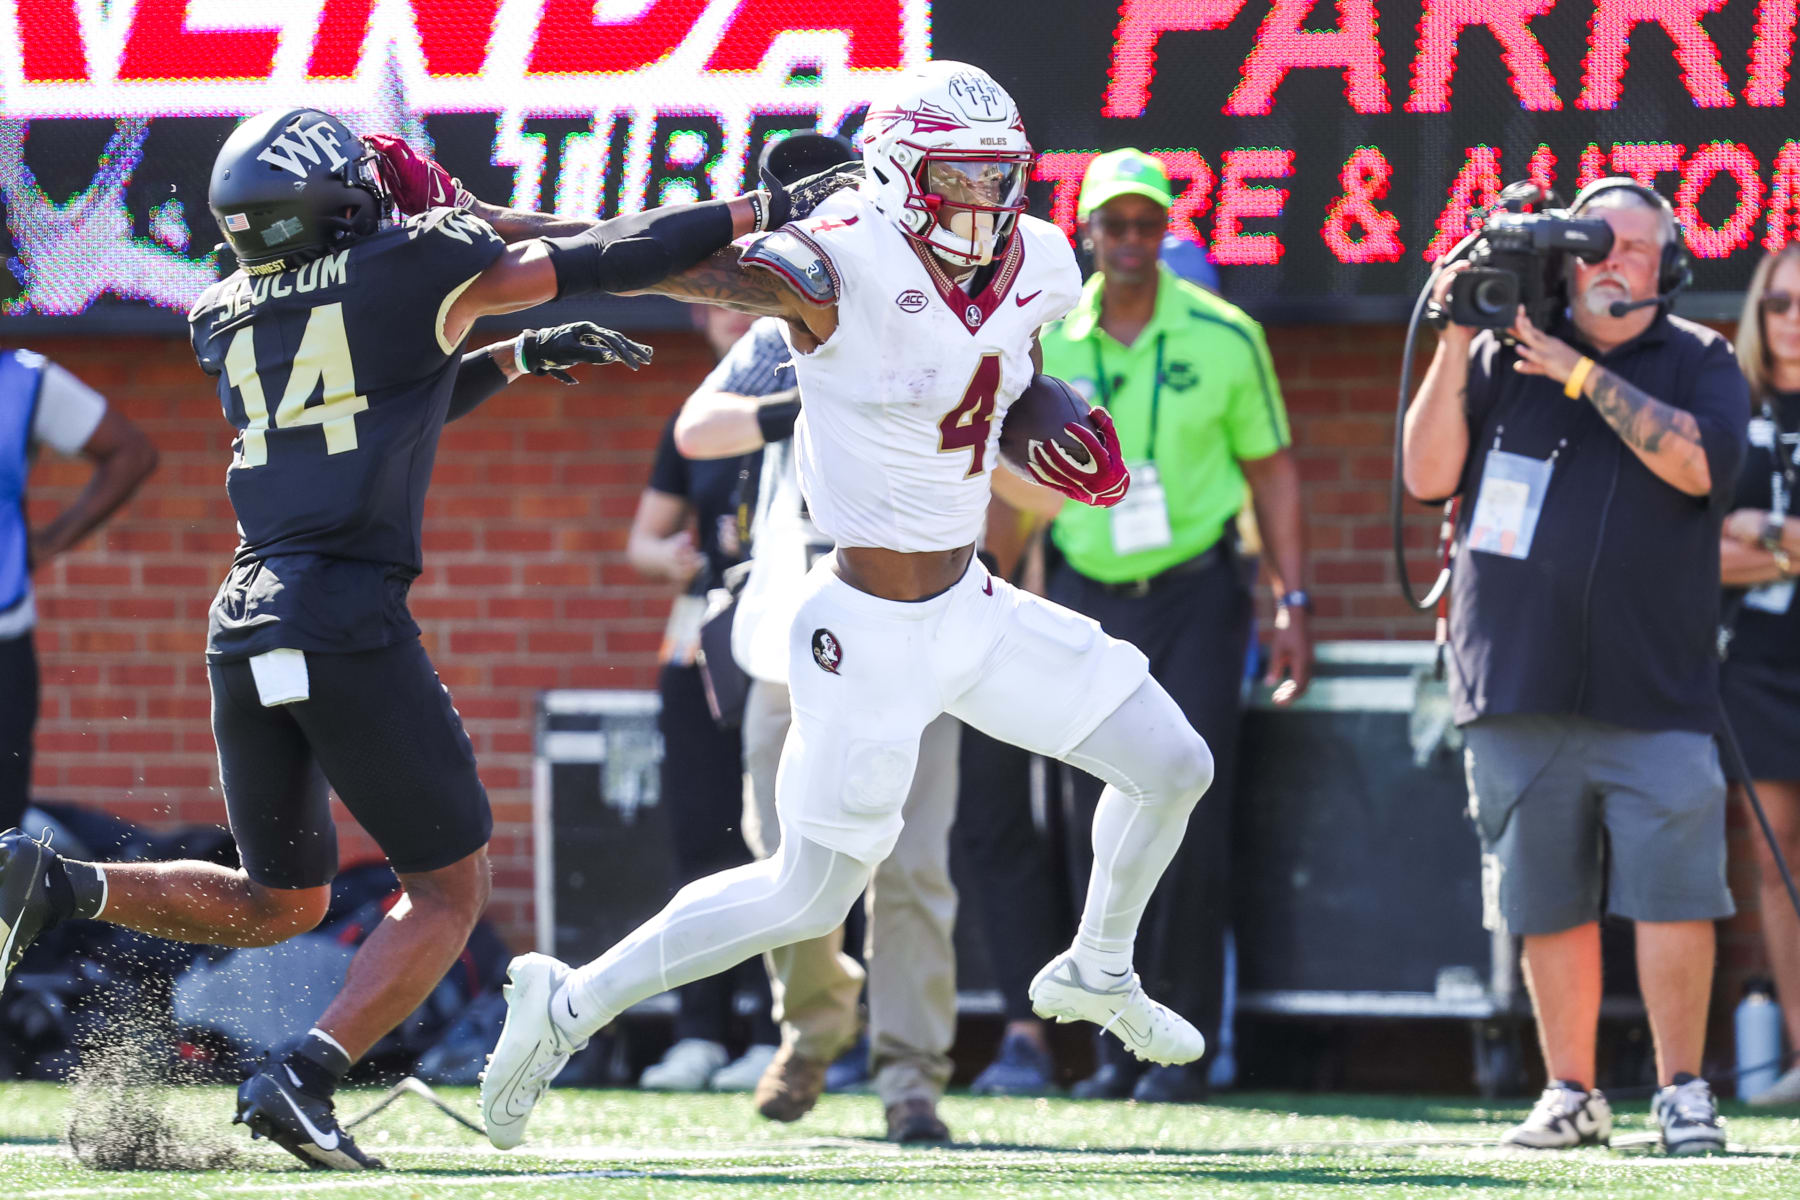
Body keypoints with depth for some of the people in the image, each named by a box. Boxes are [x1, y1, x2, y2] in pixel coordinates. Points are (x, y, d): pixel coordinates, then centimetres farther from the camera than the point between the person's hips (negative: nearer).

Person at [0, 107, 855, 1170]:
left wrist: (520, 357, 33)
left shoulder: (226, 316, 17)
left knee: (281, 901, 21)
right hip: (351, 624, -6)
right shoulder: (414, 267, 0)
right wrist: (763, 210, 17)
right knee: (450, 889, 8)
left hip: (245, 627, 6)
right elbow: (602, 260, 7)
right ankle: (303, 1077, -11)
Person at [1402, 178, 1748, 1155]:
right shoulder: (1502, 355, 10)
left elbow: (1699, 463, -13)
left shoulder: (1699, 363, 6)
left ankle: (1681, 1092, 1)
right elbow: (1428, 477, 2)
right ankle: (1570, 1094, 13)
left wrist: (1584, 375, -15)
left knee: (1673, 892, -8)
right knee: (1548, 903, 5)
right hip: (1520, 685, 2)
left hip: (1654, 690, -2)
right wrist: (1452, 346, -7)